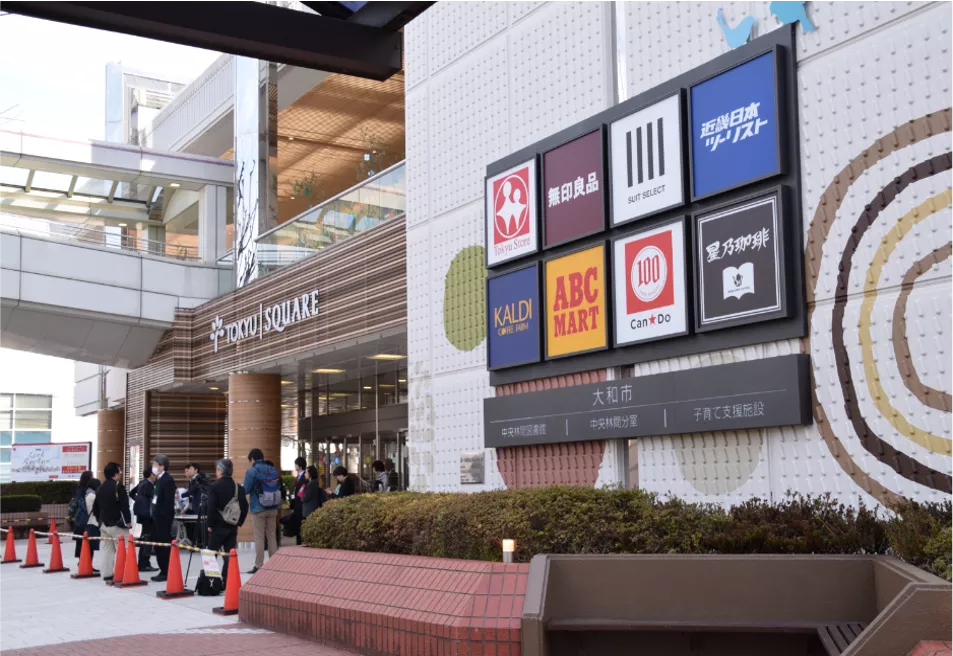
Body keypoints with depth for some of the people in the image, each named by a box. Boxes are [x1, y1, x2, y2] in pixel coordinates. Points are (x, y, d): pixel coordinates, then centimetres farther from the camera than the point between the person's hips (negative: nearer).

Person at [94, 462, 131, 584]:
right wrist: (128, 521, -10)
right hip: (117, 524, -8)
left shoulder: (100, 488, 11)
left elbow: (95, 507, 17)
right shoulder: (118, 486, -14)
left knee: (107, 550, 11)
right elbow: (124, 506, -18)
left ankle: (107, 575, 11)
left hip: (104, 524, 8)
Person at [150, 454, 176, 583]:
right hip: (157, 517, 10)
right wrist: (154, 514, 11)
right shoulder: (158, 479, 15)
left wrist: (163, 516, -21)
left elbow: (169, 501, -20)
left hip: (164, 518, -10)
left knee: (164, 545, -5)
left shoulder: (168, 480, -14)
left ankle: (167, 572, 1)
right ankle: (163, 571, 18)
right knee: (158, 544, 12)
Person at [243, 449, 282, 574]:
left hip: (258, 509, -5)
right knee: (272, 536, 11)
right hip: (273, 508, 5)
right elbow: (279, 488, 7)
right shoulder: (273, 470, 5)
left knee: (259, 538, 0)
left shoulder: (252, 471, -10)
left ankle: (259, 565, 1)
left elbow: (246, 490, -11)